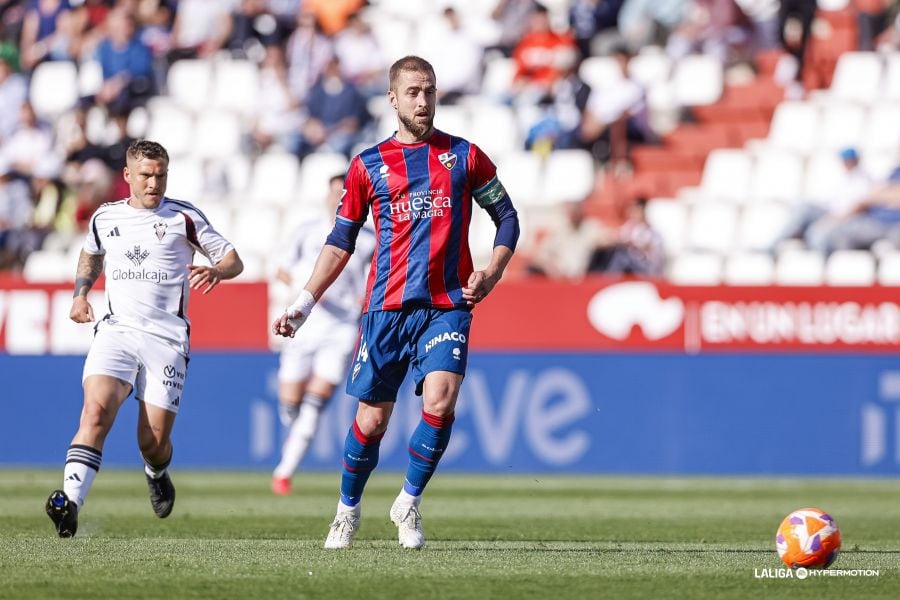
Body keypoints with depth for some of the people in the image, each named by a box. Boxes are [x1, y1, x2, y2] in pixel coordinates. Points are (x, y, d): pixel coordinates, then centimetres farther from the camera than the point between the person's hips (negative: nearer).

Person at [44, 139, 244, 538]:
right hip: (115, 330, 1)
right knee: (96, 410, -25)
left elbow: (232, 259, 7)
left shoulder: (183, 217, 4)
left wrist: (216, 271, -16)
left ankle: (157, 475, 36)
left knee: (153, 441, -2)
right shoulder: (105, 218, 13)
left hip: (166, 338, -1)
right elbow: (90, 257, 35)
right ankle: (70, 503, -36)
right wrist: (80, 293, 17)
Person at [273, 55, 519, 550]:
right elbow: (341, 242, 13)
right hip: (386, 306, 1)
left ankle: (409, 503, -1)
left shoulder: (464, 156, 7)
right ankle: (348, 510, 25)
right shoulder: (368, 165, 7)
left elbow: (507, 217, 13)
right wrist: (303, 304, 7)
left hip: (448, 305, -1)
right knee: (372, 417, 2)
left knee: (439, 401, -20)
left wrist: (491, 274, -3)